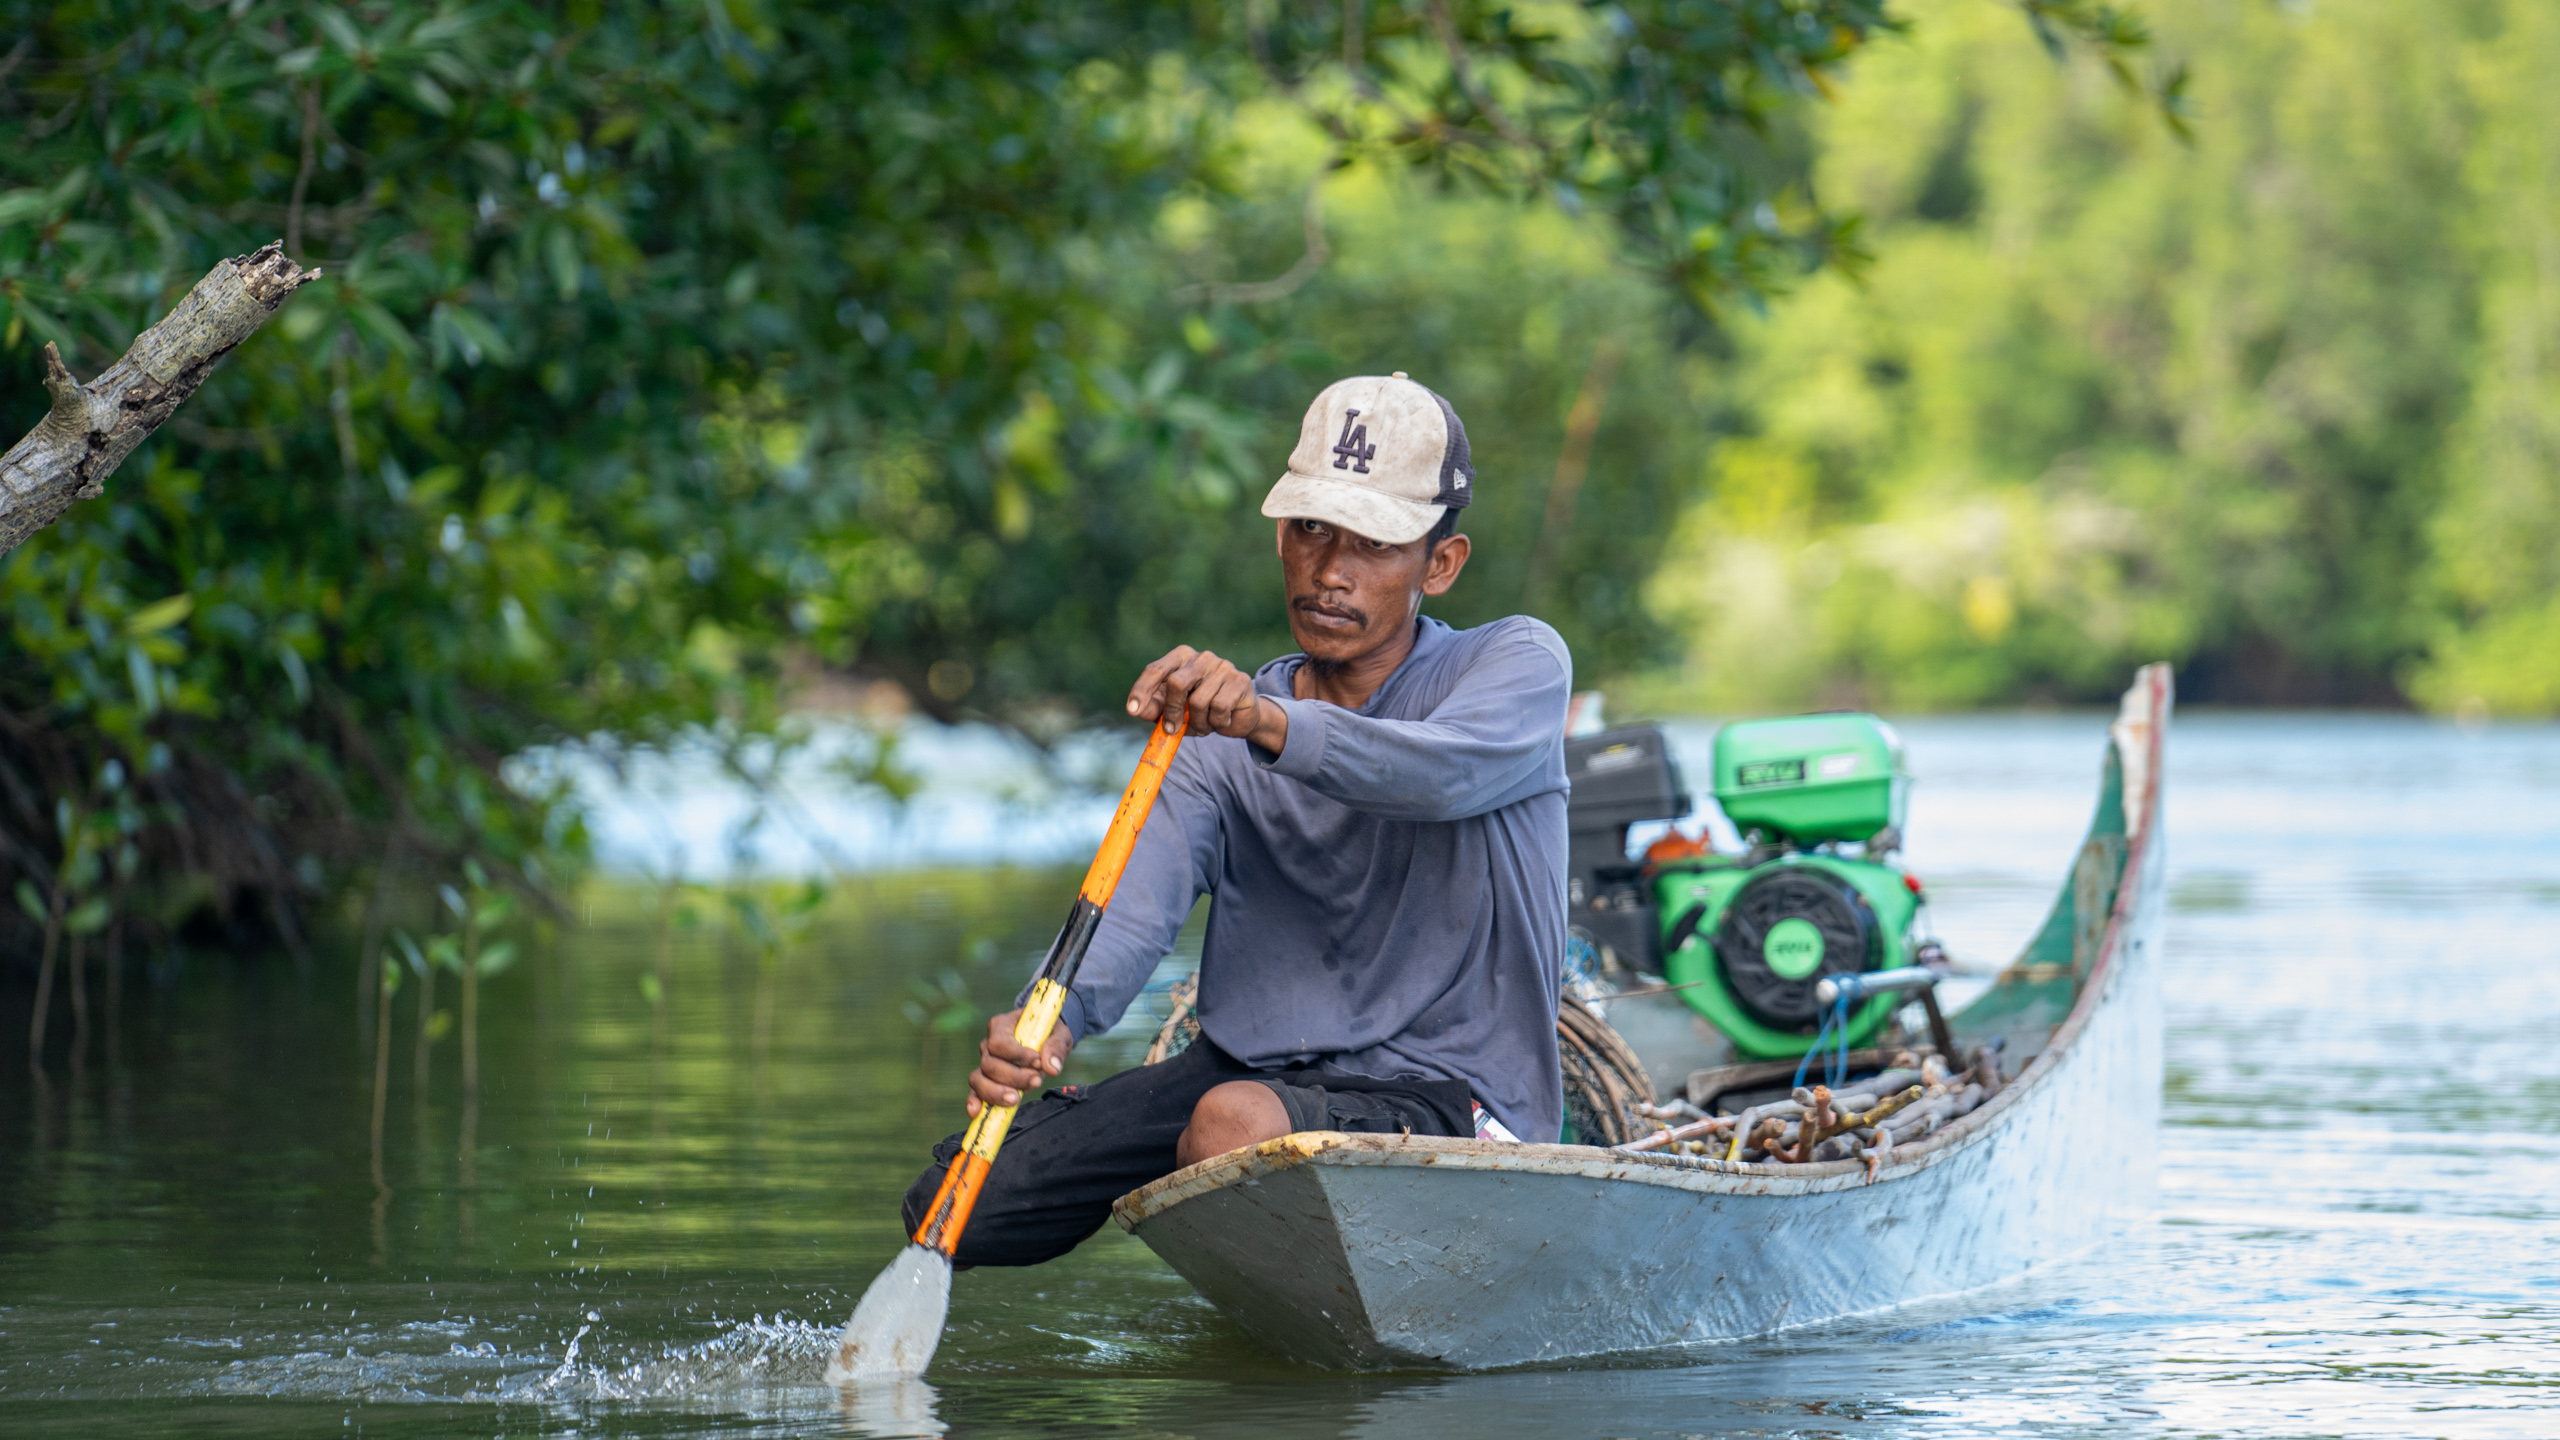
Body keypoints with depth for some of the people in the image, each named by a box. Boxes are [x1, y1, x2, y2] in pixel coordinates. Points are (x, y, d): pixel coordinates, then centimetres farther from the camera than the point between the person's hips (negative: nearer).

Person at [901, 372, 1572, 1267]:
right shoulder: (1217, 746, 6)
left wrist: (1269, 721, -45)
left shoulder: (1520, 664, -4)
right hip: (1244, 1063, 5)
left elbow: (1448, 770, -28)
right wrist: (1053, 1019, -34)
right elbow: (1132, 905, -11)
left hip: (1448, 1097, -5)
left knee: (1238, 1123, -37)